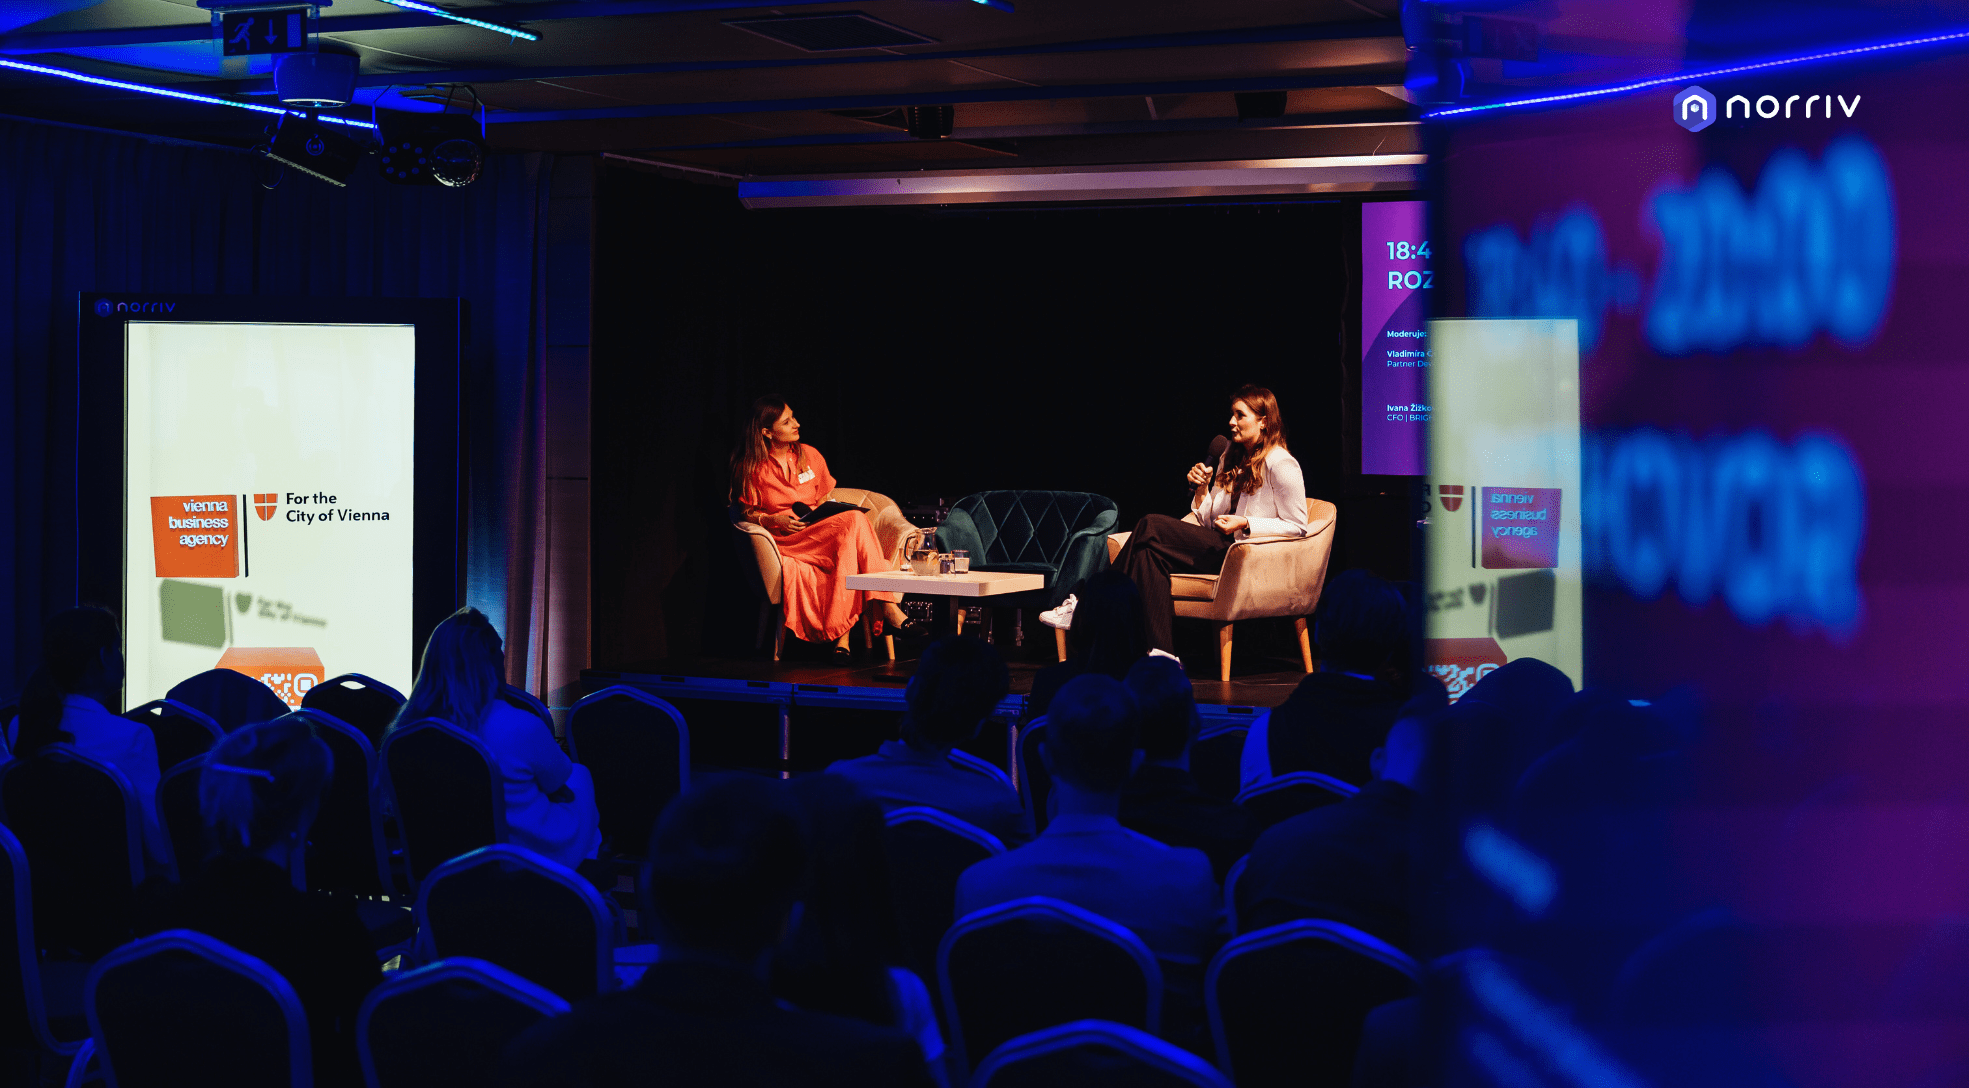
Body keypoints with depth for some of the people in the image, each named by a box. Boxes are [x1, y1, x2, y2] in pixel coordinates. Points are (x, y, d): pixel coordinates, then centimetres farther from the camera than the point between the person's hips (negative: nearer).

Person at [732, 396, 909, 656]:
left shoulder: (809, 455, 14)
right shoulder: (752, 468, 3)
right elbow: (747, 513, 6)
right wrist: (775, 520, -13)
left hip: (820, 533, 4)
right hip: (785, 541, -4)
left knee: (848, 544, -36)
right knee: (854, 521, -34)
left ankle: (842, 633, -44)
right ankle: (888, 607, -36)